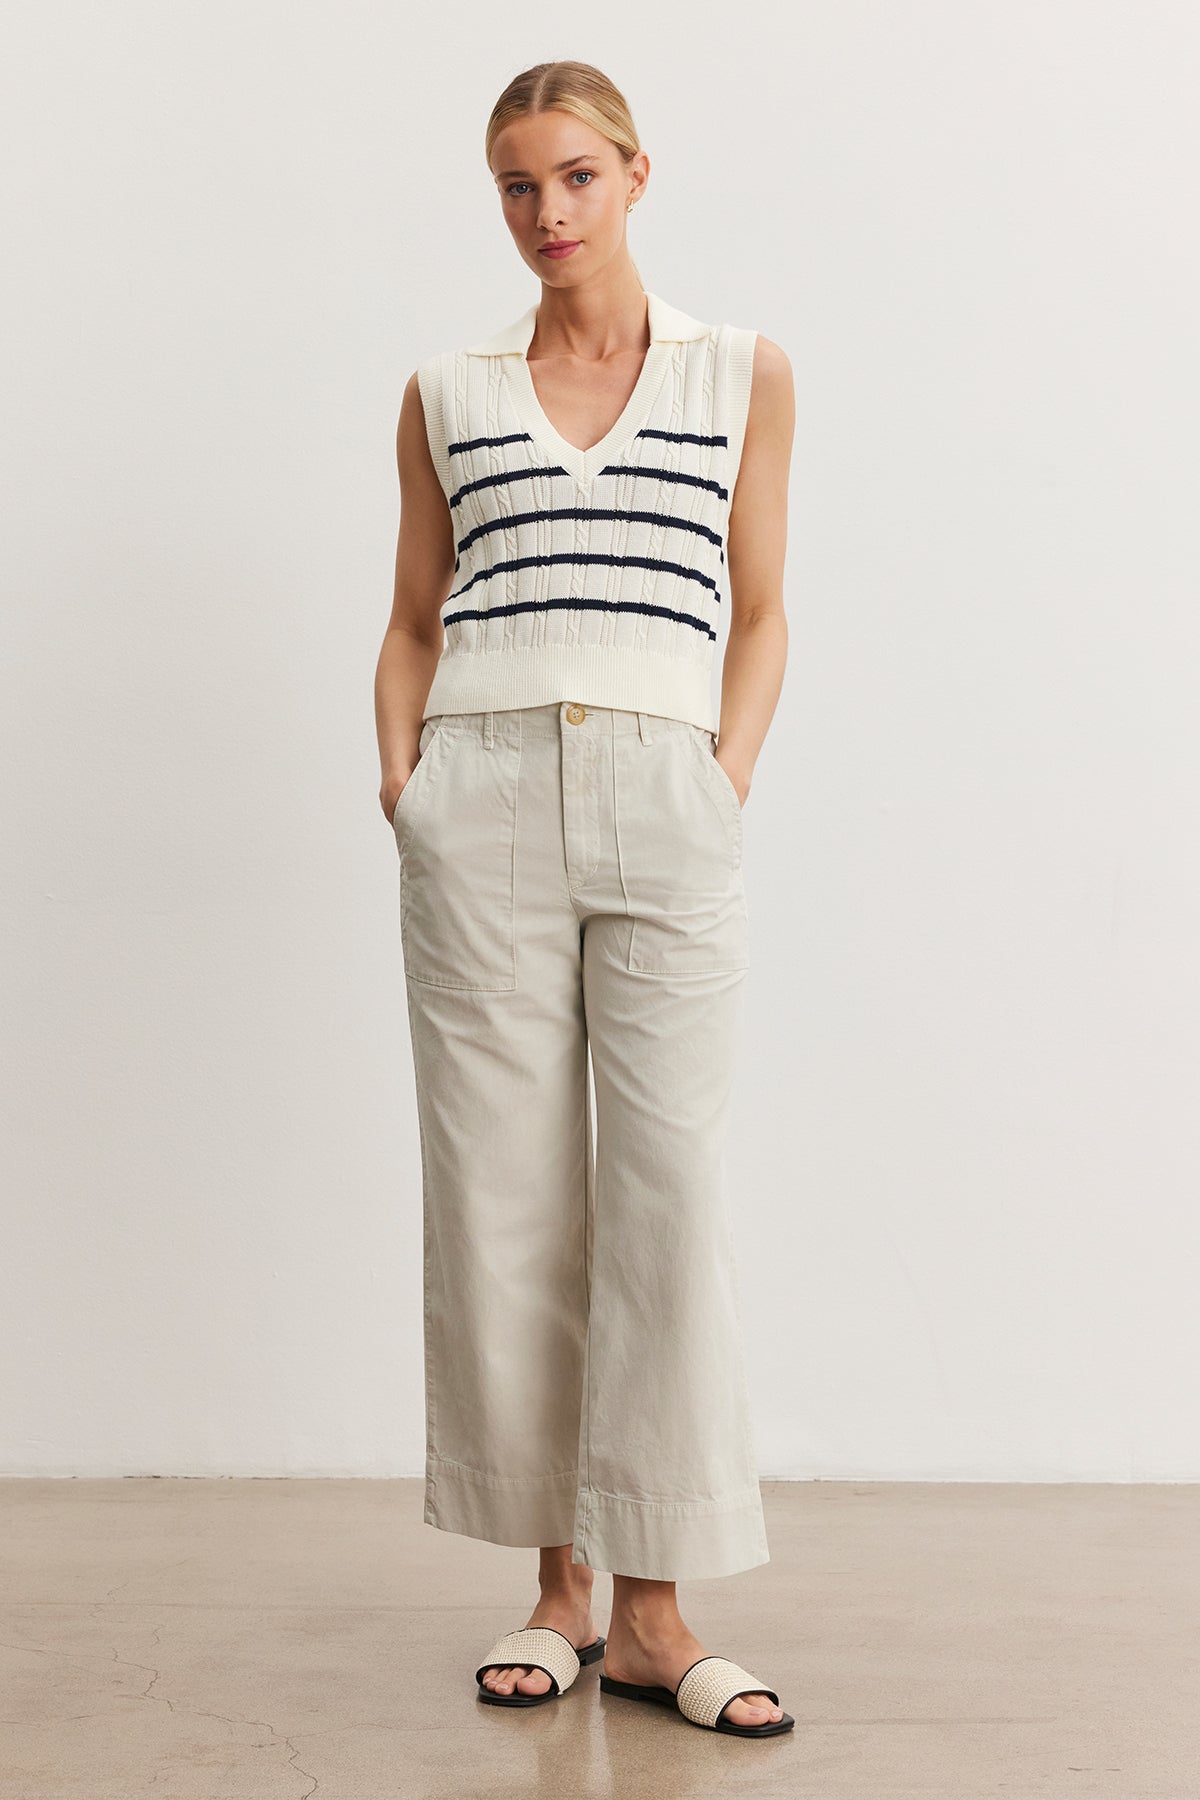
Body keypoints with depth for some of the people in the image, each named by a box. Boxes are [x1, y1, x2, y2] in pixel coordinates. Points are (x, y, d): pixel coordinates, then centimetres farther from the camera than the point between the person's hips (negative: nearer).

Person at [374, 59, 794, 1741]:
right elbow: (414, 615, 17)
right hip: (483, 800, 1)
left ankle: (653, 1607, 2)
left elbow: (760, 609, 12)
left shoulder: (744, 373, 12)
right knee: (503, 1190, 1)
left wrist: (733, 774, -1)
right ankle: (558, 1580, 13)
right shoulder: (447, 392, 14)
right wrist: (399, 771, 2)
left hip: (666, 801, -1)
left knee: (669, 1183, -6)